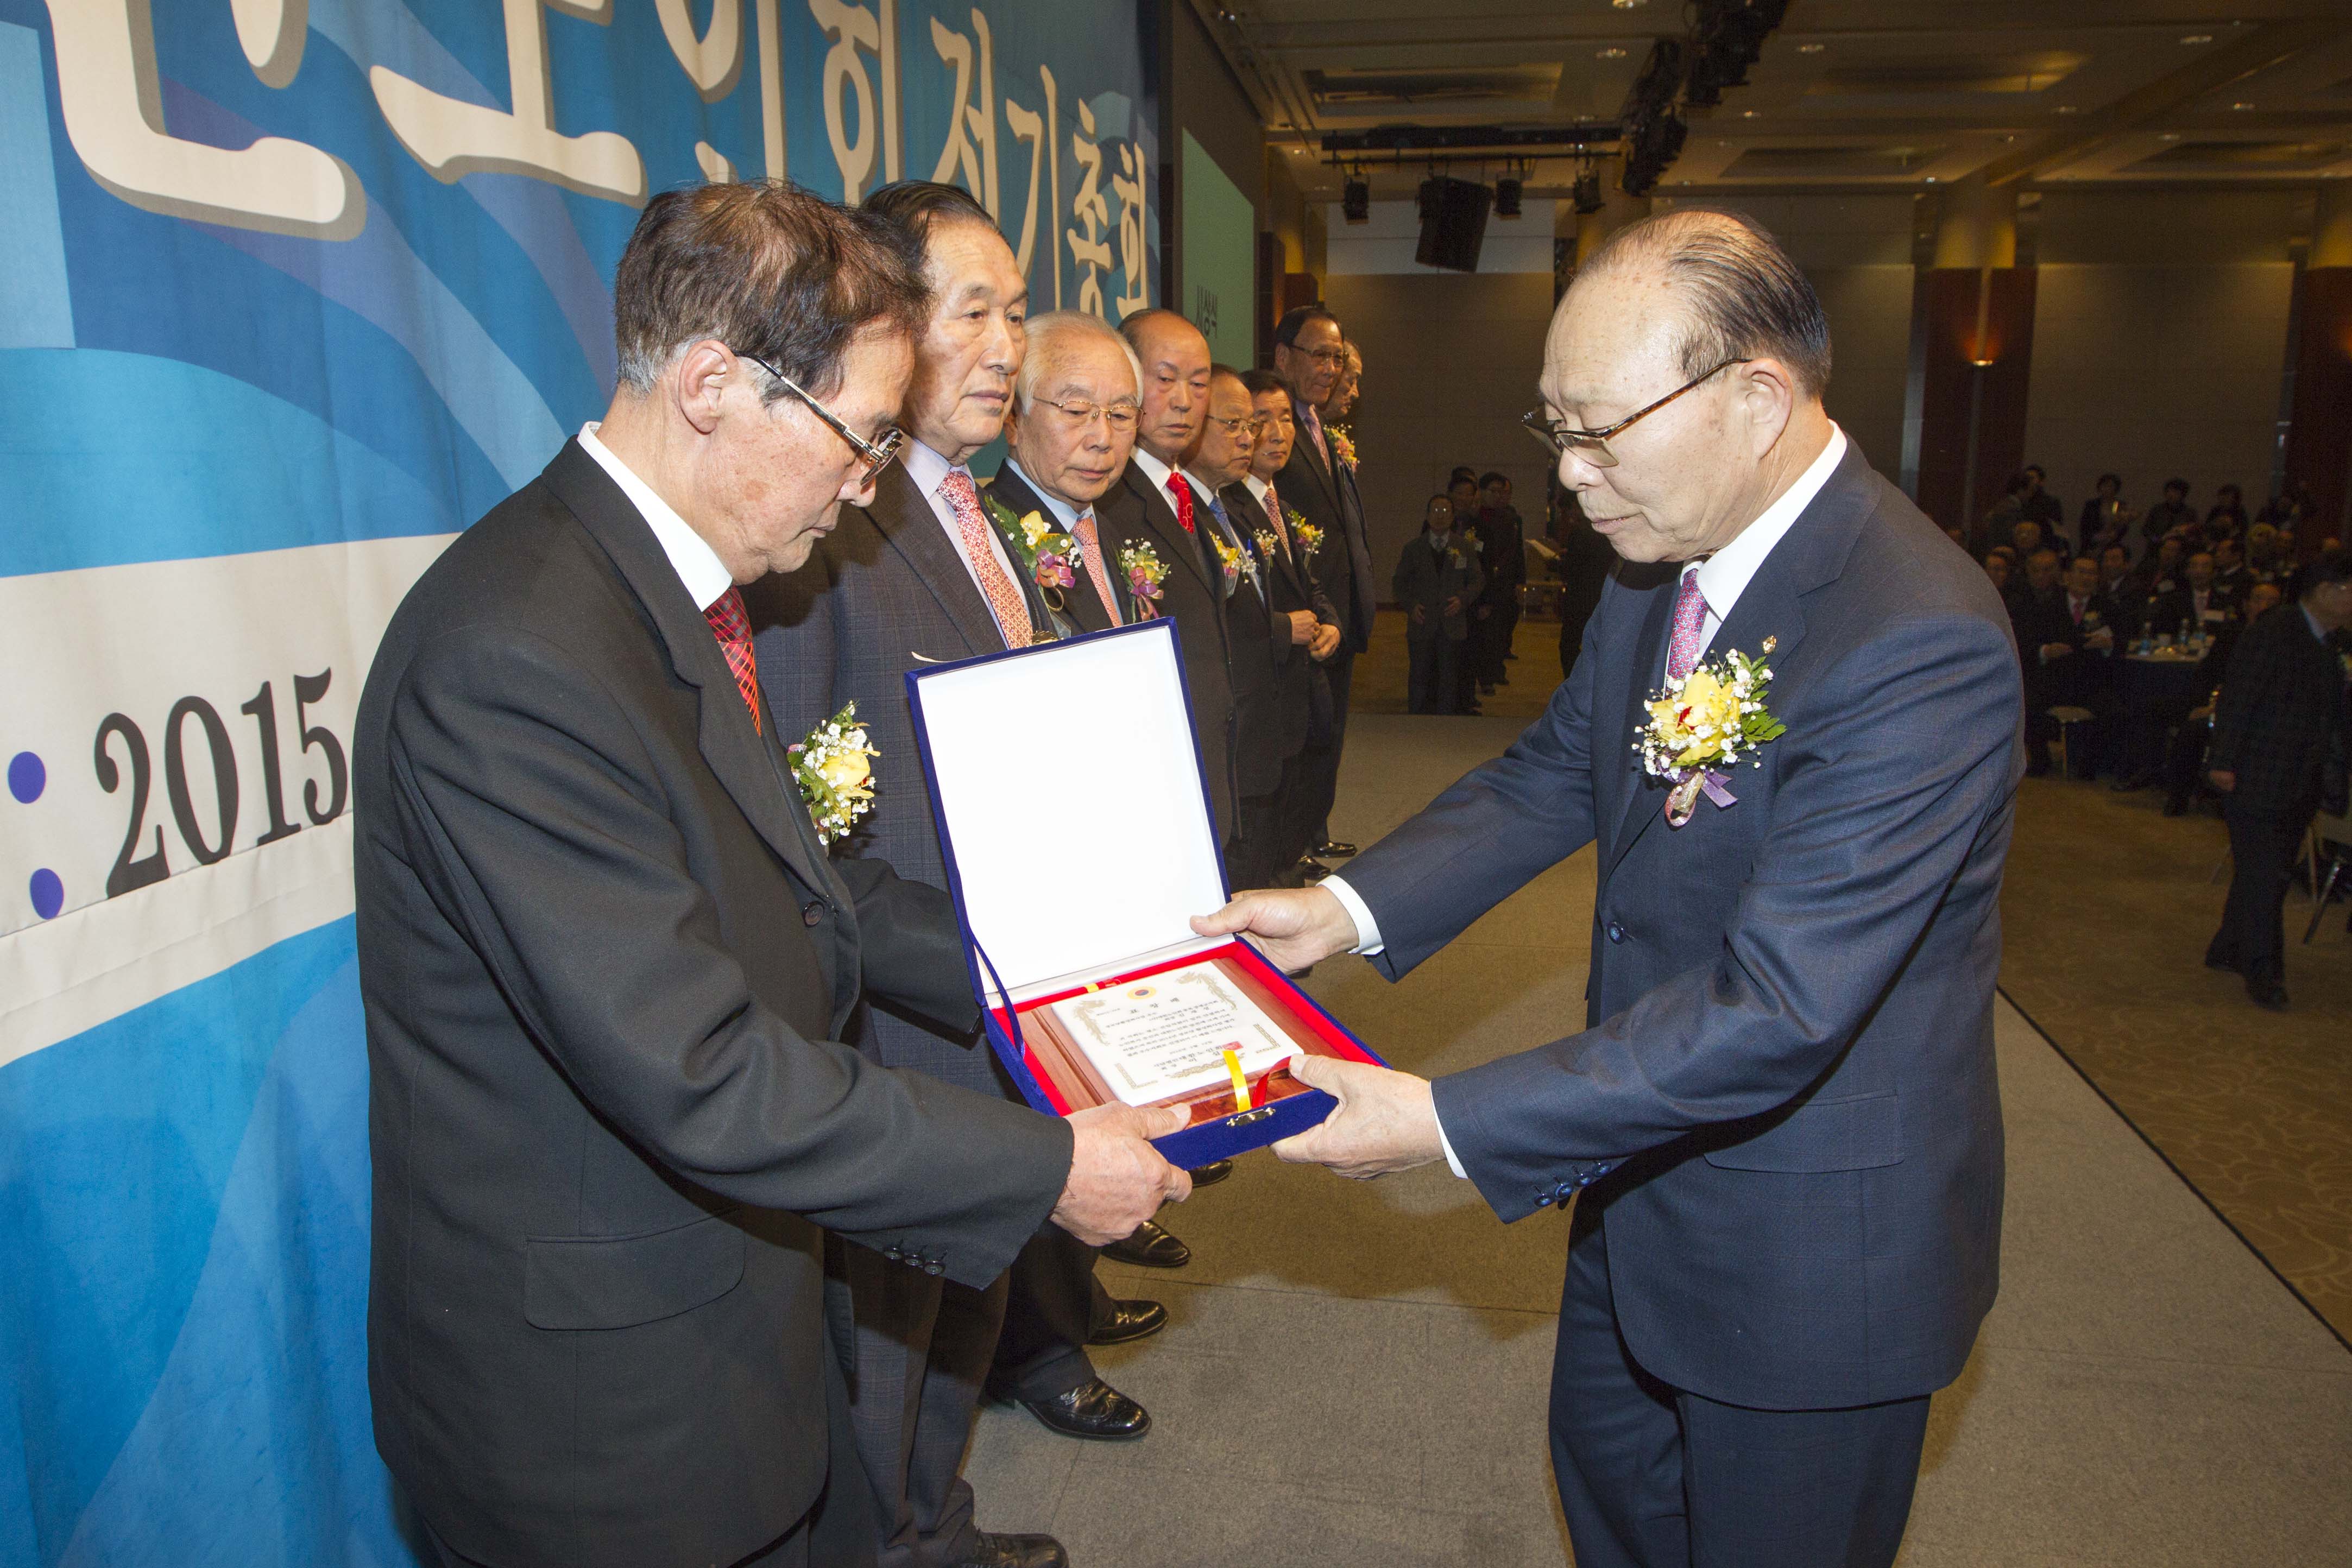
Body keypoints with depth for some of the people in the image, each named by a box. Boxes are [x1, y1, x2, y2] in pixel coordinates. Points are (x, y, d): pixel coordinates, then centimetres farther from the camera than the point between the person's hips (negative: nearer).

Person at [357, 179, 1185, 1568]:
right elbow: (699, 1074, -29)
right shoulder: (518, 655, -29)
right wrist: (1047, 1168, -21)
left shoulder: (679, 591, 3)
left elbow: (797, 892, 11)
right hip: (600, 1394, -8)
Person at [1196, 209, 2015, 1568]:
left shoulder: (1921, 642, -32)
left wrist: (1447, 1122, -32)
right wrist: (1349, 908, -9)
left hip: (1814, 1243, -7)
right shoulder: (1661, 565, -5)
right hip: (1649, 1170, 8)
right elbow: (1558, 774, 5)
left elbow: (1777, 1008, -34)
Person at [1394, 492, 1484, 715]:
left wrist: (1463, 599, -10)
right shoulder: (1413, 548, 6)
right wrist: (1410, 605, -8)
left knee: (1449, 677, 5)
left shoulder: (1464, 547, 6)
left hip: (1452, 626, 0)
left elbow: (1478, 579, 8)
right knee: (1419, 675, 4)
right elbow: (1399, 582, 8)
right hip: (1422, 623, 0)